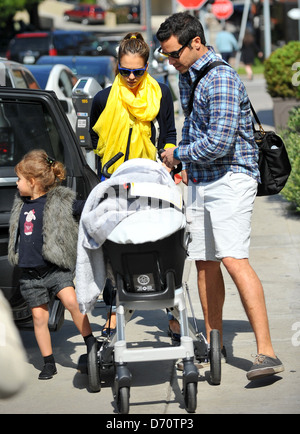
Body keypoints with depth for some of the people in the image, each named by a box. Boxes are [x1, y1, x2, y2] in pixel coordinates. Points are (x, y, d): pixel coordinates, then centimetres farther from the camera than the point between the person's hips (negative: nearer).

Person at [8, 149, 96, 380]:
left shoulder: (61, 201, -6)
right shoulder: (22, 204, 11)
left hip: (56, 268, -5)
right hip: (30, 273, 5)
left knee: (72, 302, -24)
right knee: (39, 317, 6)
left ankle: (91, 344, -11)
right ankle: (49, 363, 16)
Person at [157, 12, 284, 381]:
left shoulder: (221, 80, -18)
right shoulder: (185, 76, 14)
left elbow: (219, 143, -25)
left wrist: (177, 155, -9)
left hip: (231, 178, -9)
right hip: (200, 182, 9)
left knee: (234, 260, -20)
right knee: (205, 263, 10)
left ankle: (266, 353, -23)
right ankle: (212, 343, 23)